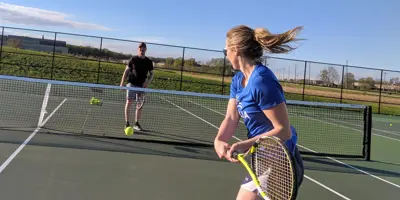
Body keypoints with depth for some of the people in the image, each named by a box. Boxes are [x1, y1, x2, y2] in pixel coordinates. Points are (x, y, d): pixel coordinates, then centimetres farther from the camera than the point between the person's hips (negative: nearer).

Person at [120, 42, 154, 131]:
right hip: (131, 84, -2)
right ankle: (127, 123, 0)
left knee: (140, 105, 5)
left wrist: (148, 81, -6)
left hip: (141, 86, 3)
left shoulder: (148, 62, 6)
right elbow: (126, 71, 2)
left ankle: (136, 124, 16)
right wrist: (122, 83, -4)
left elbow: (152, 74, 13)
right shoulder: (133, 59, 1)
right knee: (129, 103, -5)